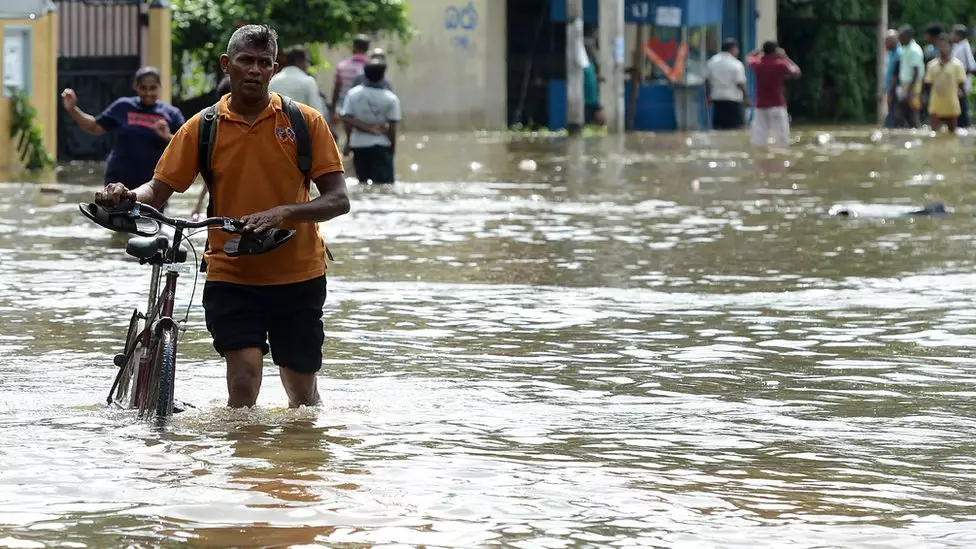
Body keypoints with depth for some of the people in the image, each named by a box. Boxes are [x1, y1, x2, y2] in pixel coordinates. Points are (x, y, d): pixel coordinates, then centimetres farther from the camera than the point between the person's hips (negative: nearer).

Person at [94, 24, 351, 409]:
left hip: (298, 279, 1)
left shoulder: (305, 122, -3)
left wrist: (283, 213, -25)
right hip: (231, 277, -1)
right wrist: (126, 197, -22)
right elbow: (158, 191, 1)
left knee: (302, 395, 12)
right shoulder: (202, 128, 0)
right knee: (243, 383, -19)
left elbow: (338, 200, -8)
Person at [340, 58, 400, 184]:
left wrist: (368, 128, -10)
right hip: (381, 145, -3)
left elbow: (346, 119, -12)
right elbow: (392, 127, -9)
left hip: (358, 145, 3)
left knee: (363, 182, 17)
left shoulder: (353, 93, -5)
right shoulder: (391, 98, -11)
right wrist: (392, 148, 2)